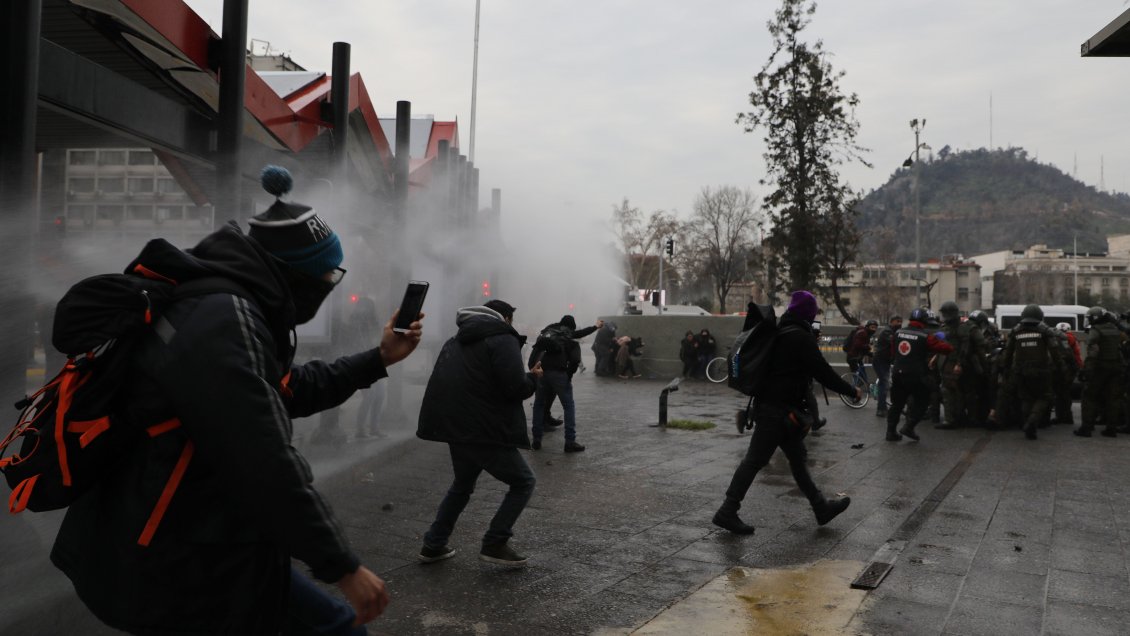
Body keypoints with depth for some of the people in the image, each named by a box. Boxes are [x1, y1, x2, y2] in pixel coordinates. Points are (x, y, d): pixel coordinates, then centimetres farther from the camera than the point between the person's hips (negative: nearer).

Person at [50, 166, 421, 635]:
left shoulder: (219, 306, 11)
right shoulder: (223, 319, -23)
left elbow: (292, 390, 22)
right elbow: (265, 468, -29)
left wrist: (378, 358, 22)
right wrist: (342, 566, -23)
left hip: (182, 544, 10)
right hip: (178, 564, -10)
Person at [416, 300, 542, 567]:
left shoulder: (455, 342, 18)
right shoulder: (502, 339, -8)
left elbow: (438, 387, 19)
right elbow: (515, 387, -18)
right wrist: (533, 377, 0)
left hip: (455, 430, 8)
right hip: (488, 433, -8)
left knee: (462, 486, 28)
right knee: (523, 482, 8)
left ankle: (433, 545, 26)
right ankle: (494, 544, 3)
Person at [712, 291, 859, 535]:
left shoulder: (778, 333, 11)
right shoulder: (802, 338, -16)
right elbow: (823, 372, -14)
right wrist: (851, 391, -3)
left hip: (768, 404, 10)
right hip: (781, 410, -10)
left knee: (798, 458, 17)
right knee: (755, 459, -5)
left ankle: (821, 507, 28)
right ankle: (727, 512, -1)